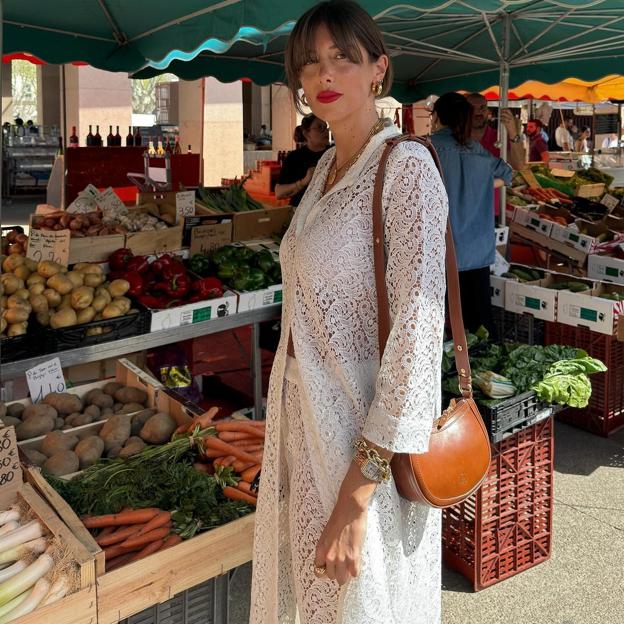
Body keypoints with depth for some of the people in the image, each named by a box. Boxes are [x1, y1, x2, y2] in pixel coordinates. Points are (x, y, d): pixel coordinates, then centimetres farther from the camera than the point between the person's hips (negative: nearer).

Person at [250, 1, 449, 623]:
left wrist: (357, 497, -25)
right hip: (301, 417, 8)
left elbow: (418, 332, -23)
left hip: (365, 433, -7)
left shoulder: (405, 166, -16)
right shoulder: (325, 167, 9)